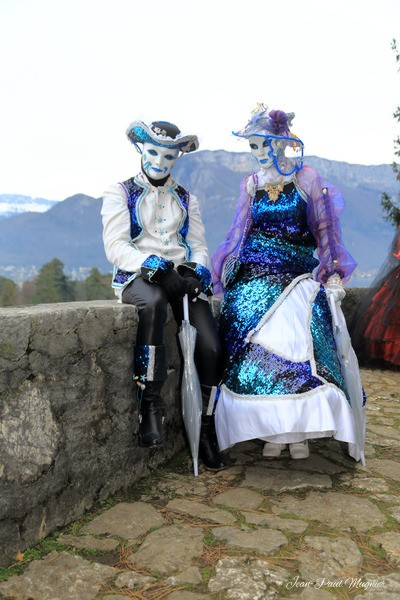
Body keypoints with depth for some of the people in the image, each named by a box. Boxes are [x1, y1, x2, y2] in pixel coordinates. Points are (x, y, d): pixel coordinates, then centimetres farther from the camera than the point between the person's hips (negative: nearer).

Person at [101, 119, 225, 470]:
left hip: (182, 275, 3)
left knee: (211, 348, -19)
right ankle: (151, 403, -31)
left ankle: (207, 429, 0)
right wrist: (153, 264, -20)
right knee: (154, 302, -41)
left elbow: (199, 245, 14)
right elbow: (115, 246, -2)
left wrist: (197, 269, -10)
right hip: (137, 275, -3)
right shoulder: (120, 192, 11)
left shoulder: (187, 199, 22)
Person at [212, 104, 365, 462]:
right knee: (252, 342, -13)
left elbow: (325, 230, 4)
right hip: (254, 274, 2)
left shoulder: (307, 179, 6)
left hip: (297, 272, -2)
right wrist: (226, 271, 10)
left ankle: (299, 430, -7)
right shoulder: (251, 184, 15)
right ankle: (273, 431, -5)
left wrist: (333, 275, -3)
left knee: (298, 339, -19)